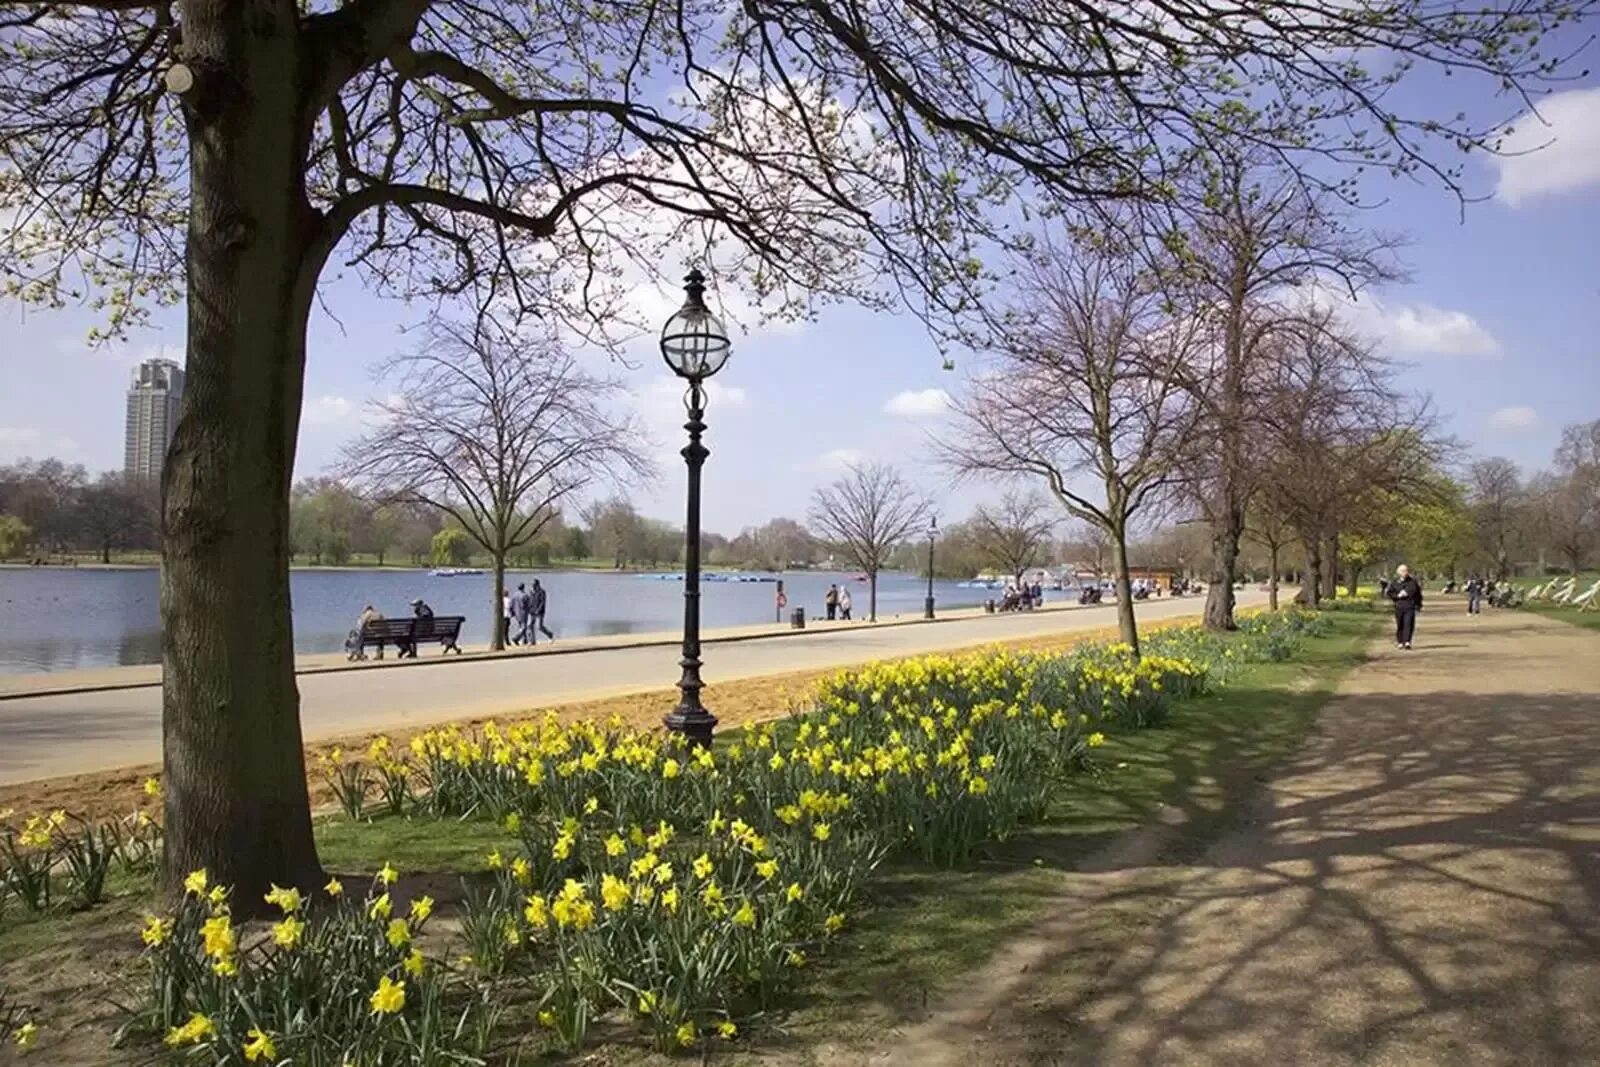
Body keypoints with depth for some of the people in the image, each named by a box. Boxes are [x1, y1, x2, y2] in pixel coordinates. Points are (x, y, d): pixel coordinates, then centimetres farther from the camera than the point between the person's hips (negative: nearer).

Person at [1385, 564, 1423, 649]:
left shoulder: (1413, 582, 6)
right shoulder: (1394, 583, 5)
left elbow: (1418, 594, 13)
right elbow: (1388, 594, 5)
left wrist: (1418, 605, 9)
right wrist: (1398, 595, -11)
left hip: (1410, 607, 0)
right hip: (1399, 607, 1)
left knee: (1409, 624, -12)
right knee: (1400, 625, 6)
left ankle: (1407, 642, -16)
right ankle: (1400, 642, 17)